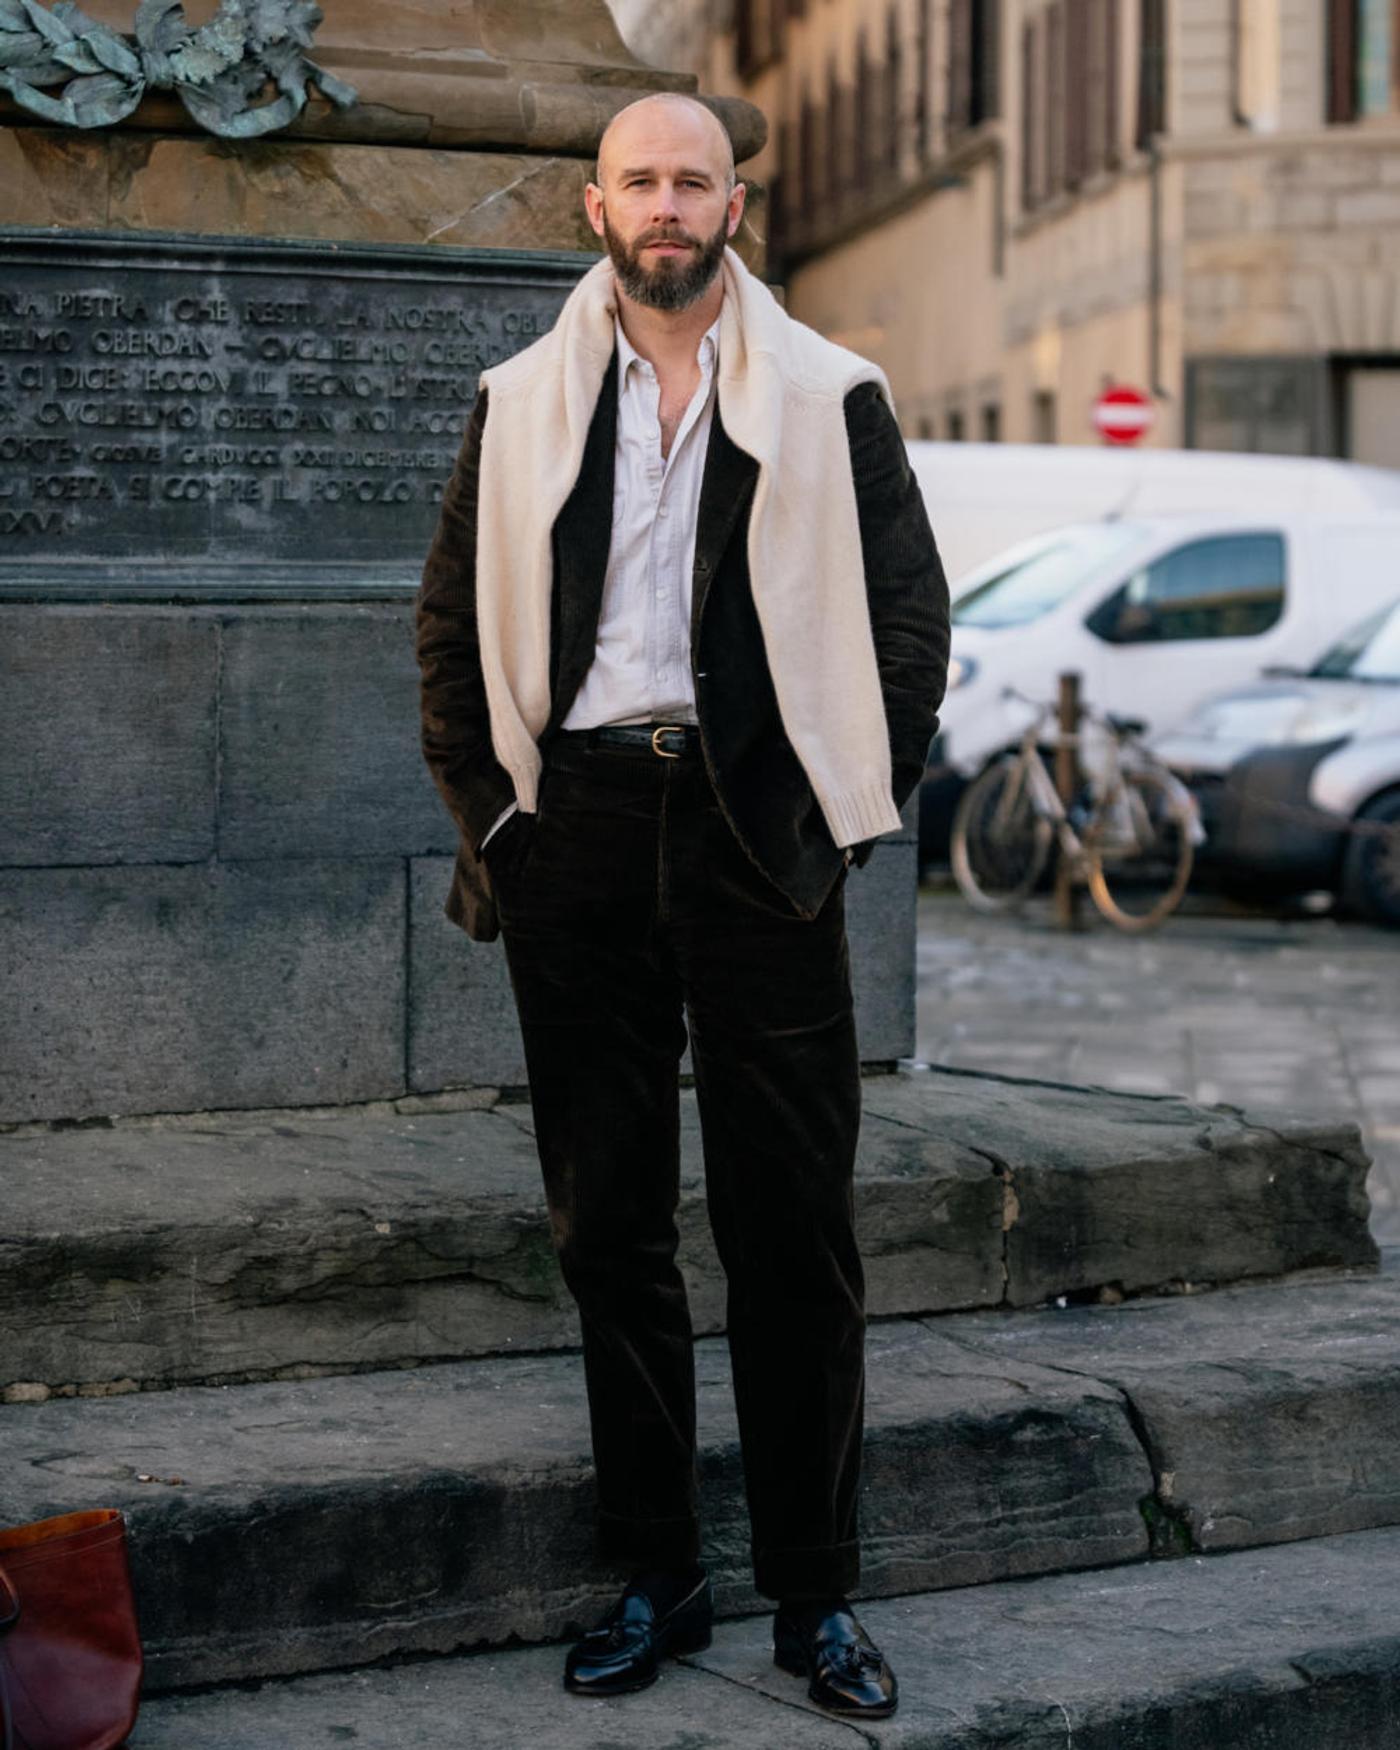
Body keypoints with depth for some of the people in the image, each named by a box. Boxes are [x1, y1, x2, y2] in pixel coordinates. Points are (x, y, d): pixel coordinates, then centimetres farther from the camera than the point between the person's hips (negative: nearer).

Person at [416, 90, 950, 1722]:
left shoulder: (829, 398, 6)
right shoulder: (522, 401, 11)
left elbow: (909, 618, 5)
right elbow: (452, 624, 13)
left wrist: (842, 814, -2)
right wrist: (490, 816, 5)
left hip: (757, 830, -2)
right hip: (577, 829, 2)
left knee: (793, 1223, -2)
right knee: (607, 1222, 5)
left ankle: (814, 1596, 7)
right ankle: (654, 1575, 16)